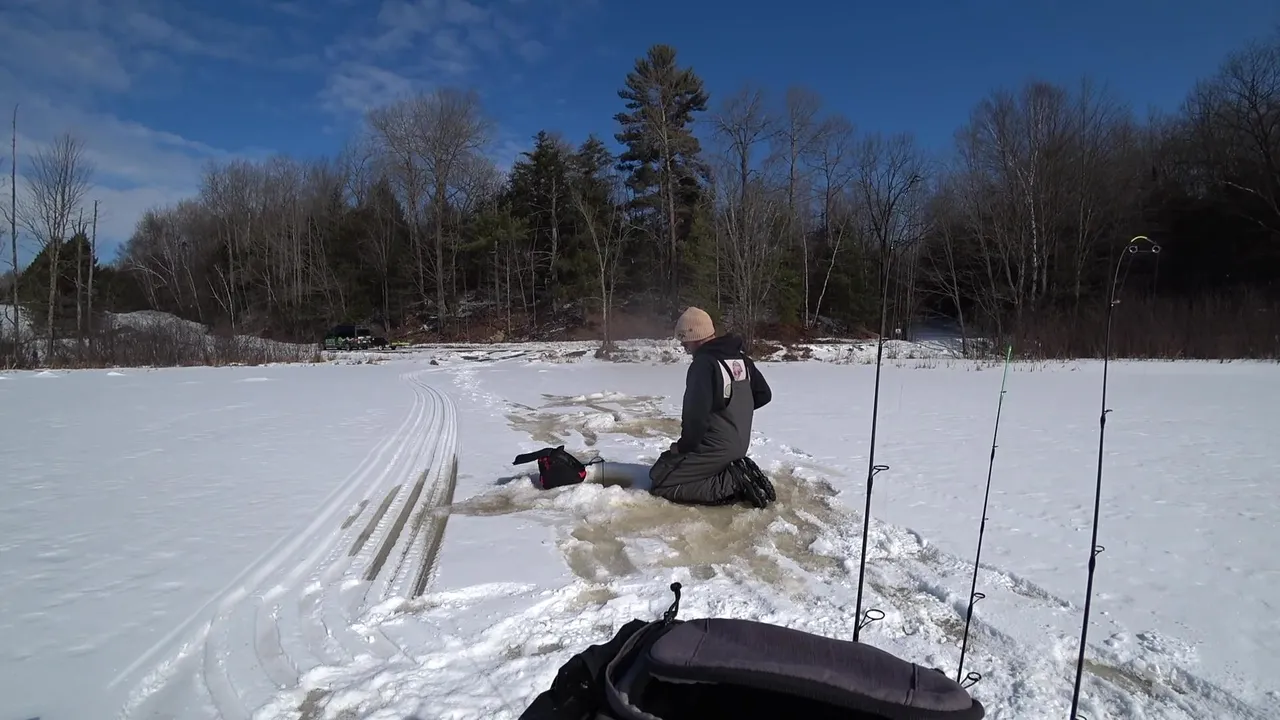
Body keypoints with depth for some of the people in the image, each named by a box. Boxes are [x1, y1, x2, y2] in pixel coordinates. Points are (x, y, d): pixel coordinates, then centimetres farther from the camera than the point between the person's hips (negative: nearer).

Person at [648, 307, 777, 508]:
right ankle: (738, 475, 7)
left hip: (715, 447, -9)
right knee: (669, 463, 24)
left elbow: (696, 414, -23)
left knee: (660, 482, -4)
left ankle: (734, 483, -11)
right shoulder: (740, 357, 6)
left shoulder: (704, 363, -21)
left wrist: (683, 446, -8)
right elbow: (764, 395, 15)